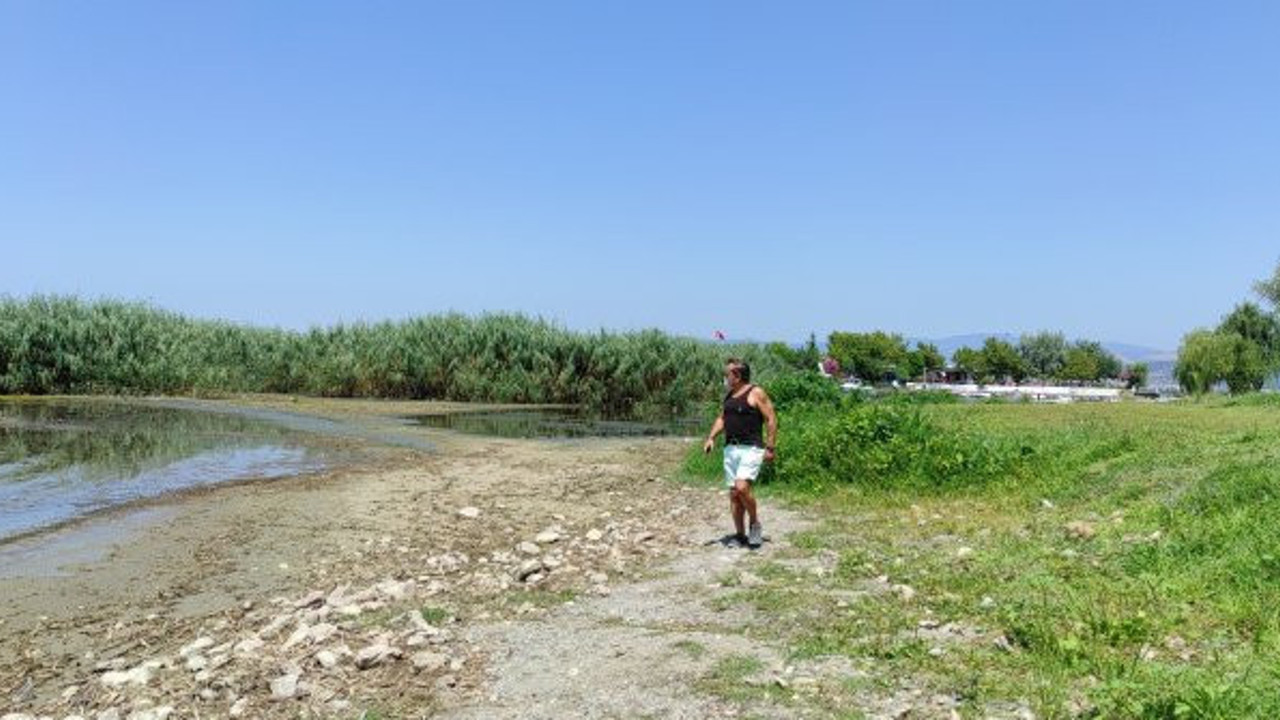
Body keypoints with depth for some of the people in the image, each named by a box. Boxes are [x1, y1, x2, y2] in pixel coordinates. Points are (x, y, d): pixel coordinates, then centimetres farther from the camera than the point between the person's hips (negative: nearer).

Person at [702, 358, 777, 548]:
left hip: (751, 449, -8)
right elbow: (722, 418, 23)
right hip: (731, 448, 8)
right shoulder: (729, 395, 16)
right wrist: (711, 437, 7)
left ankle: (755, 524, 1)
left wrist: (771, 447, -12)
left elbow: (771, 419, -8)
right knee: (733, 494, 6)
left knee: (742, 488, -21)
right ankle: (740, 535, 15)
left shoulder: (756, 393, -7)